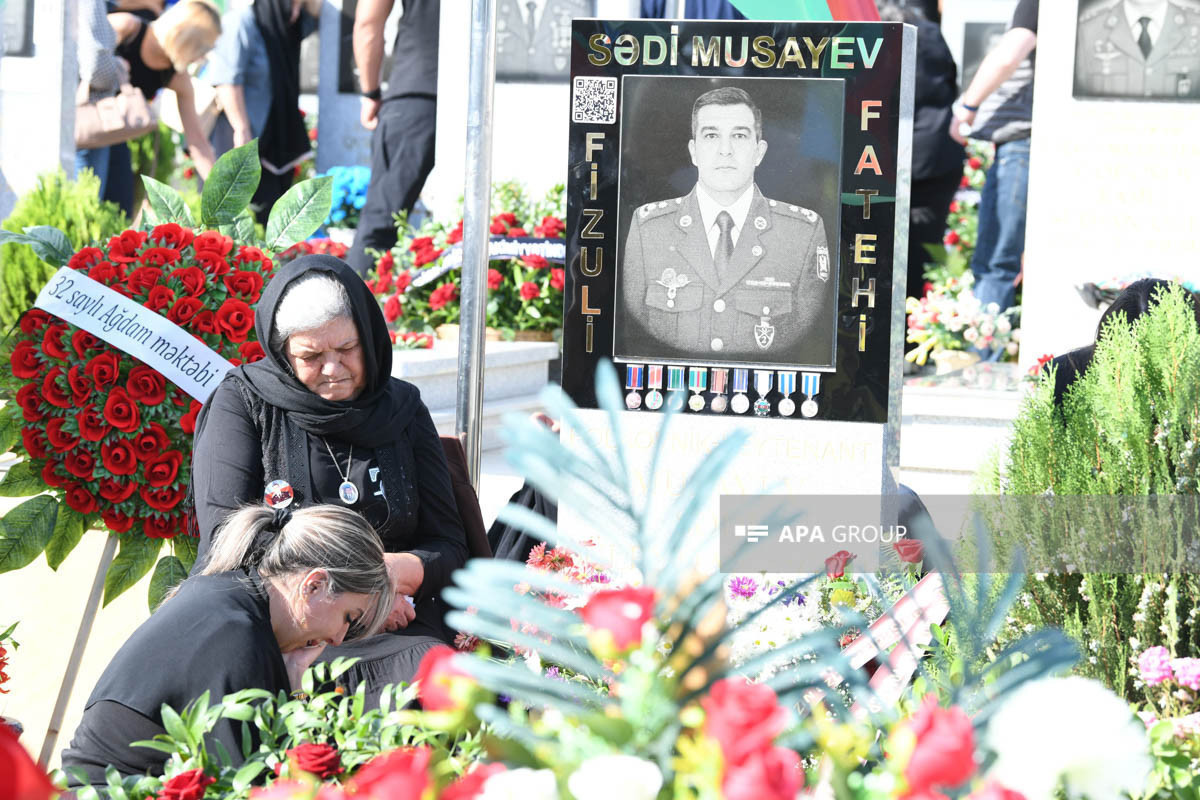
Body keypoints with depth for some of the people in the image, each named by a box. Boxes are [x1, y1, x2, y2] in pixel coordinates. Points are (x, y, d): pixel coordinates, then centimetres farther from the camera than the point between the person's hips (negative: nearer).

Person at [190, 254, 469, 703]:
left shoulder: (402, 408, 15)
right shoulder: (244, 401, 6)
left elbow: (449, 547, 16)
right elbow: (225, 539, -4)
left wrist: (406, 570, -10)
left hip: (390, 636, 2)